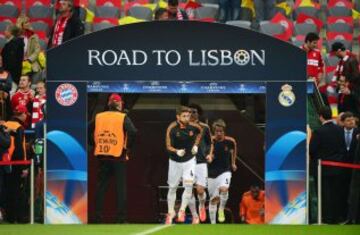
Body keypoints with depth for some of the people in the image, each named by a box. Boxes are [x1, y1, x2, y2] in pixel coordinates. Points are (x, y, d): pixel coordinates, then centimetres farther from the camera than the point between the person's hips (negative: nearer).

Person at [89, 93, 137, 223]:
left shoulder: (99, 117, 7)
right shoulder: (123, 117, -4)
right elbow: (133, 132, -18)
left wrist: (95, 145, 13)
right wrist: (128, 148, -6)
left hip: (102, 155, 3)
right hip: (118, 156, -3)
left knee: (101, 187, 9)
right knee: (120, 187, 1)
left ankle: (98, 217, 8)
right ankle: (121, 219, -2)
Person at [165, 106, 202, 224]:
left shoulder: (193, 127, -11)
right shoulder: (172, 128, -18)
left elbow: (200, 132, 14)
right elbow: (168, 146, -16)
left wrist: (196, 145, 3)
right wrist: (177, 151, -34)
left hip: (189, 160, 1)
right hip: (175, 161, -1)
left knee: (189, 185, -15)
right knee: (172, 187, 9)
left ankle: (182, 210, -1)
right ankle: (170, 213, 25)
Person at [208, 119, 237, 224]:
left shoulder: (230, 141, -7)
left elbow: (234, 149, 16)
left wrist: (233, 163, 21)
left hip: (225, 171, -1)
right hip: (212, 173, 1)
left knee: (224, 189, -30)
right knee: (213, 199, 5)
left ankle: (221, 210, -6)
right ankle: (213, 223, 16)